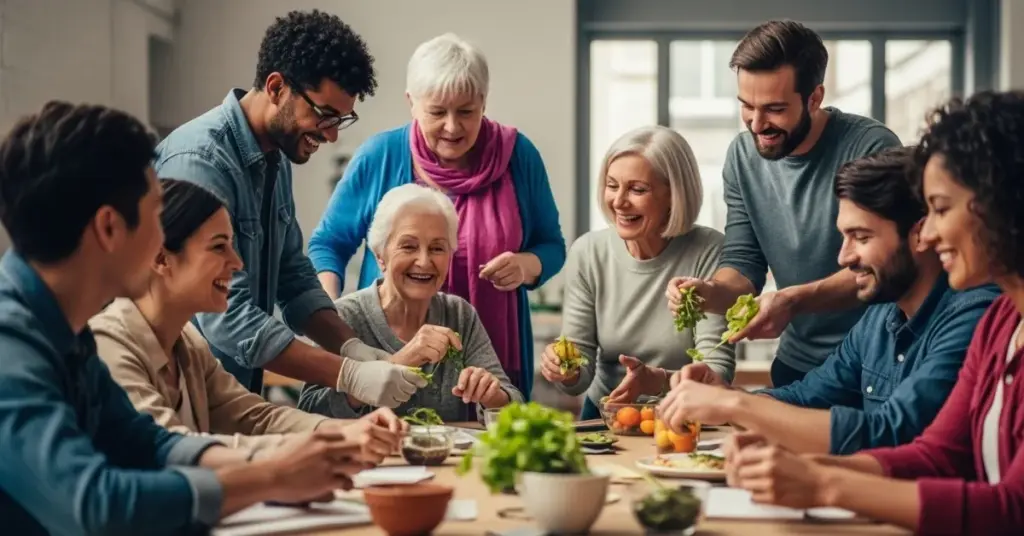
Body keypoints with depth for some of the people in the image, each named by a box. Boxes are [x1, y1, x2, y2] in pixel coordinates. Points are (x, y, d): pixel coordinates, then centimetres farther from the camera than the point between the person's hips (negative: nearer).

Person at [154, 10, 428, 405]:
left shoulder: (276, 160, 6)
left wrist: (354, 349, -7)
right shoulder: (201, 159, -22)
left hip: (239, 392, 8)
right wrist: (350, 376, -28)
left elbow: (294, 280, 10)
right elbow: (226, 317, -28)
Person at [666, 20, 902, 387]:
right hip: (797, 363, 5)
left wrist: (793, 301, -34)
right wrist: (710, 292, -21)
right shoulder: (742, 157, -1)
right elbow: (743, 263, 2)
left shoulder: (871, 149, -18)